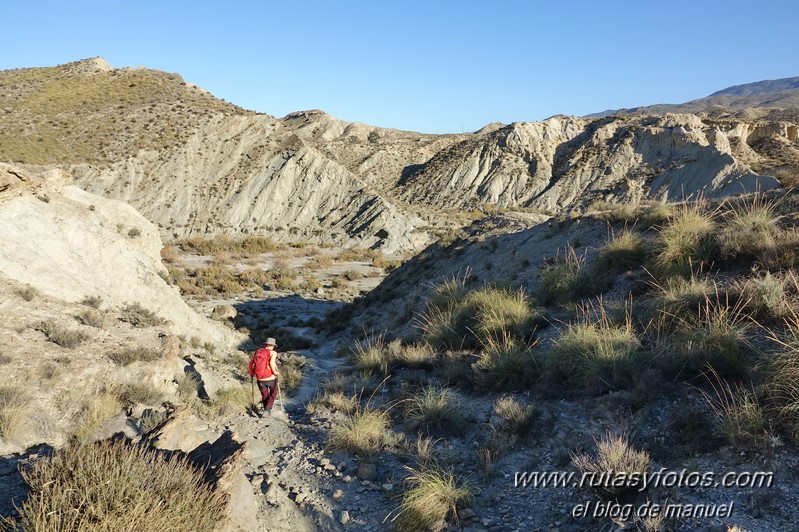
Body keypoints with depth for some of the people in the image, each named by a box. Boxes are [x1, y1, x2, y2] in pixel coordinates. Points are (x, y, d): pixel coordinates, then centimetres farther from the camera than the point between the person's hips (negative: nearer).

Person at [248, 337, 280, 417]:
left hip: (260, 379, 4)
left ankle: (266, 409, 33)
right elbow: (272, 362, -26)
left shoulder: (258, 351, 6)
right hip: (271, 378, -3)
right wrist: (275, 372, -13)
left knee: (264, 395, 24)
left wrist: (251, 373, 16)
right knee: (273, 394, 20)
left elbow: (251, 362, 3)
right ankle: (267, 409, 7)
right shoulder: (273, 352, -9)